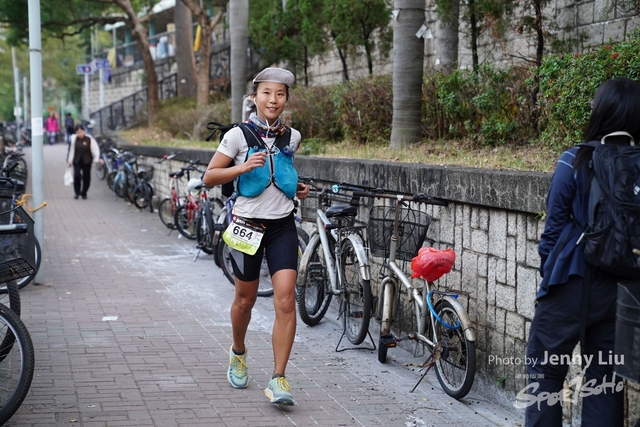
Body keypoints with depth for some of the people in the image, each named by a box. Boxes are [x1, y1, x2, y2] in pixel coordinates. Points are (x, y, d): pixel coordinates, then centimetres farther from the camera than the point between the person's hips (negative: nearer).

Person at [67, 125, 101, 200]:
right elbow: (71, 150, 5)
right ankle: (77, 193, 2)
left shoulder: (89, 139, -7)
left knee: (86, 177, 4)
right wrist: (69, 161, 8)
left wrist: (97, 159, -15)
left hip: (86, 161, 0)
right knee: (76, 175, -13)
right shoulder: (74, 138, -2)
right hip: (77, 161, 0)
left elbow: (95, 149, -5)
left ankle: (84, 193, 20)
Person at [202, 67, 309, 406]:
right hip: (247, 225, -2)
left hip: (282, 226, 2)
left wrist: (295, 187, 7)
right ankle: (238, 352, 42)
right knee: (246, 299, 12)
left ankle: (278, 380, -7)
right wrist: (243, 167, -22)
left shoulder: (292, 137, 5)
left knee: (286, 299, -12)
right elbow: (209, 177, -7)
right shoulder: (238, 135, -7)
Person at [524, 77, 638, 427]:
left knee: (544, 371, 7)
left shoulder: (575, 161, -11)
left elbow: (554, 225, -7)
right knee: (606, 378, 11)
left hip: (572, 284, -4)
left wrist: (547, 269, 5)